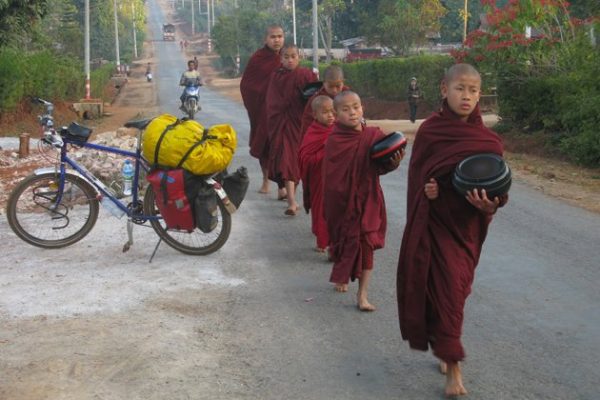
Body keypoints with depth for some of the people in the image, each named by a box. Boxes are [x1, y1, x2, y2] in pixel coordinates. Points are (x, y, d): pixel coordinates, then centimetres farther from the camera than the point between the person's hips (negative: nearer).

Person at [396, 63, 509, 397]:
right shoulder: (429, 131, -5)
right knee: (438, 290, 1)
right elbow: (416, 176, 3)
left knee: (452, 291, 4)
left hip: (465, 227, 0)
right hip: (433, 222, 0)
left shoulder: (489, 141, -4)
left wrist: (489, 205, -23)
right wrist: (426, 189, -17)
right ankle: (452, 363, 14)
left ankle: (450, 359, 21)